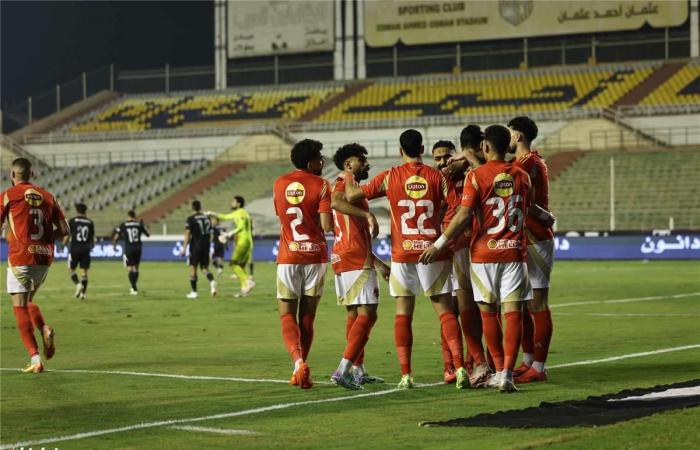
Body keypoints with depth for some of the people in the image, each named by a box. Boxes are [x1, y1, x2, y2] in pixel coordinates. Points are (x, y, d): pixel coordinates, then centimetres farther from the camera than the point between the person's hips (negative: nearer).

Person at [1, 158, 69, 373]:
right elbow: (64, 230, 9)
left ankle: (35, 359, -11)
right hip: (44, 257, 5)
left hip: (20, 256, -5)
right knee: (28, 301, 24)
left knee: (20, 307, -1)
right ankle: (45, 329, -4)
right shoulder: (47, 196, 10)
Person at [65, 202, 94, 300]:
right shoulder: (90, 222, 6)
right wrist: (92, 245, 30)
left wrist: (64, 243, 16)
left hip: (75, 249, -2)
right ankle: (83, 293, 1)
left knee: (71, 269, 11)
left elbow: (67, 235, -3)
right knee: (84, 272, 5)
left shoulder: (72, 221, -3)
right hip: (86, 250, 2)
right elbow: (92, 237, 11)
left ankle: (78, 284, -14)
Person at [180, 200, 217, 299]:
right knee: (205, 267, 13)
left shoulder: (191, 219, -8)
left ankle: (193, 292, 7)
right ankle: (212, 281, -17)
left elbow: (187, 235, -12)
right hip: (206, 247, 5)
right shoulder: (207, 218, 8)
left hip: (195, 247, -5)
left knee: (193, 268, 5)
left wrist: (184, 249, -10)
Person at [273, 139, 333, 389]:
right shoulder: (321, 185, -7)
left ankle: (298, 361, -22)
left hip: (288, 258, 1)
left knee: (287, 316, 3)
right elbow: (327, 226, -15)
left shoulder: (279, 184, 5)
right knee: (307, 317, 11)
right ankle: (299, 373, 14)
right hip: (315, 257, -1)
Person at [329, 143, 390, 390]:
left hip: (343, 259, 11)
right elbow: (336, 202, -34)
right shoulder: (346, 184, -7)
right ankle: (343, 370, -19)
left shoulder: (350, 187, 24)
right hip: (356, 261, -11)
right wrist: (368, 214, -41)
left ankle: (358, 371, 18)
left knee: (354, 314, 14)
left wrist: (379, 263, 30)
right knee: (367, 314, -12)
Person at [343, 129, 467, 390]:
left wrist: (348, 178, 21)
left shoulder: (390, 177, -2)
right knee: (445, 310, 3)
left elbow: (352, 196, 2)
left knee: (403, 313, 5)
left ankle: (406, 375, -1)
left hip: (402, 253, 0)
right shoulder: (436, 176, -2)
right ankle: (460, 367, -10)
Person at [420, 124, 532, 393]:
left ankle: (500, 370, 16)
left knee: (488, 312, 10)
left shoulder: (476, 176, -8)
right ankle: (507, 373, -12)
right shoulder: (521, 176, 5)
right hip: (514, 251, 2)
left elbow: (464, 216, -14)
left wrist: (439, 244, -8)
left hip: (484, 252, -2)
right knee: (513, 312, -3)